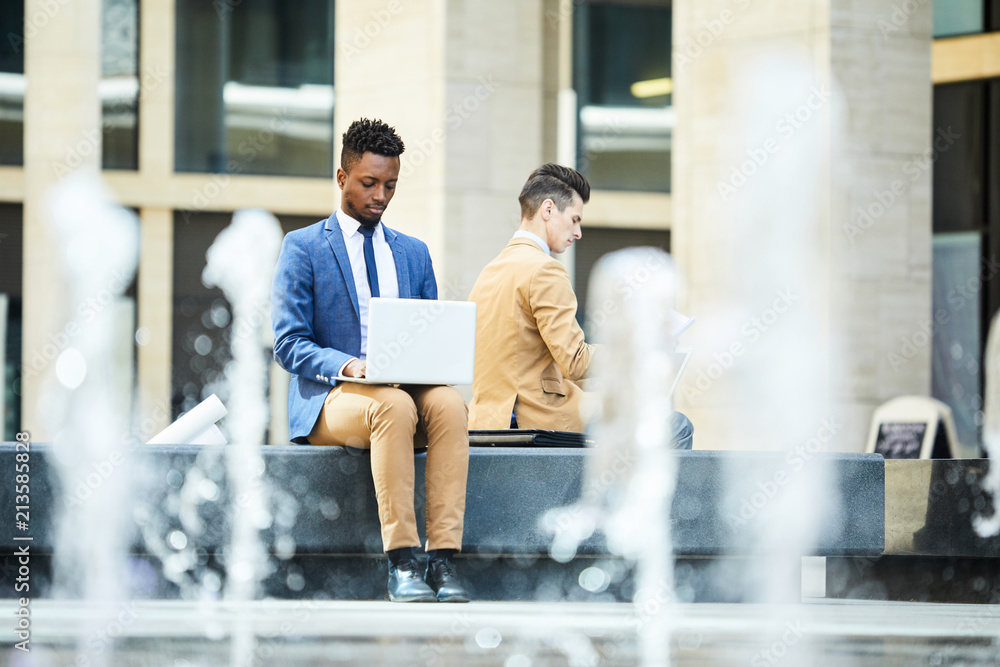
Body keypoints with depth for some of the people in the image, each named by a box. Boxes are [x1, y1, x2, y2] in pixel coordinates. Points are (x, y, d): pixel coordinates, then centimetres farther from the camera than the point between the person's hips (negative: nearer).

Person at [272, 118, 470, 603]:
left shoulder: (413, 253, 20)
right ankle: (401, 564, -40)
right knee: (394, 407, -38)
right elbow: (289, 344, -2)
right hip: (328, 400, -4)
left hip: (407, 389, 4)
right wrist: (348, 366, -21)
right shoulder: (302, 248, 6)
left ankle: (443, 559, -38)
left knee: (450, 403, -32)